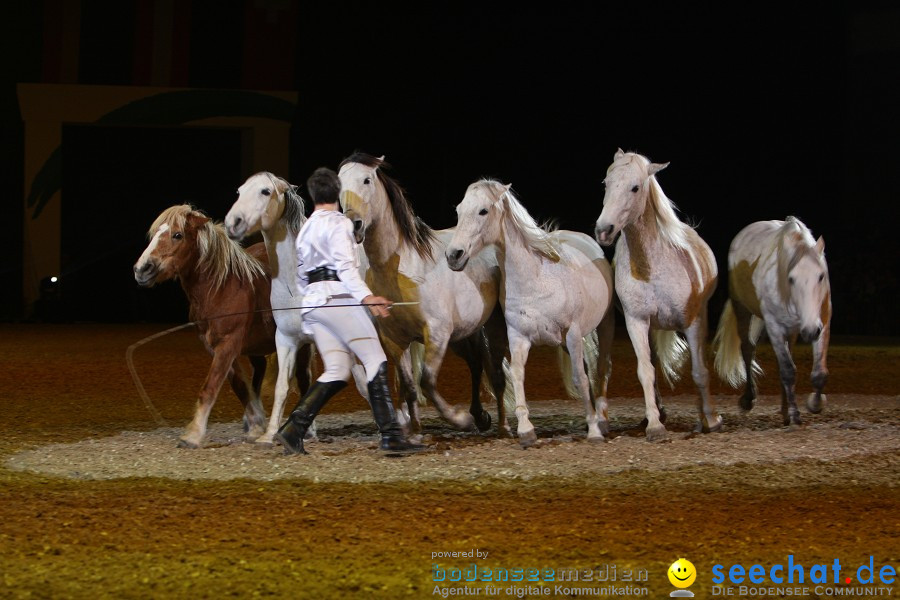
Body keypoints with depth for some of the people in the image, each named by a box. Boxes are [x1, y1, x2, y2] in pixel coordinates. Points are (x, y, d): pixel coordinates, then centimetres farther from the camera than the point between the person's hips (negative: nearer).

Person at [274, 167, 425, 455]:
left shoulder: (305, 228, 20)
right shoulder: (337, 222, -4)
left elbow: (302, 275, 24)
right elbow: (345, 264, -19)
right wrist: (366, 296, -30)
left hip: (312, 300, 8)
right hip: (338, 297, -8)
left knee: (337, 372, 7)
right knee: (376, 361, -8)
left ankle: (294, 429, -6)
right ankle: (391, 436, -16)